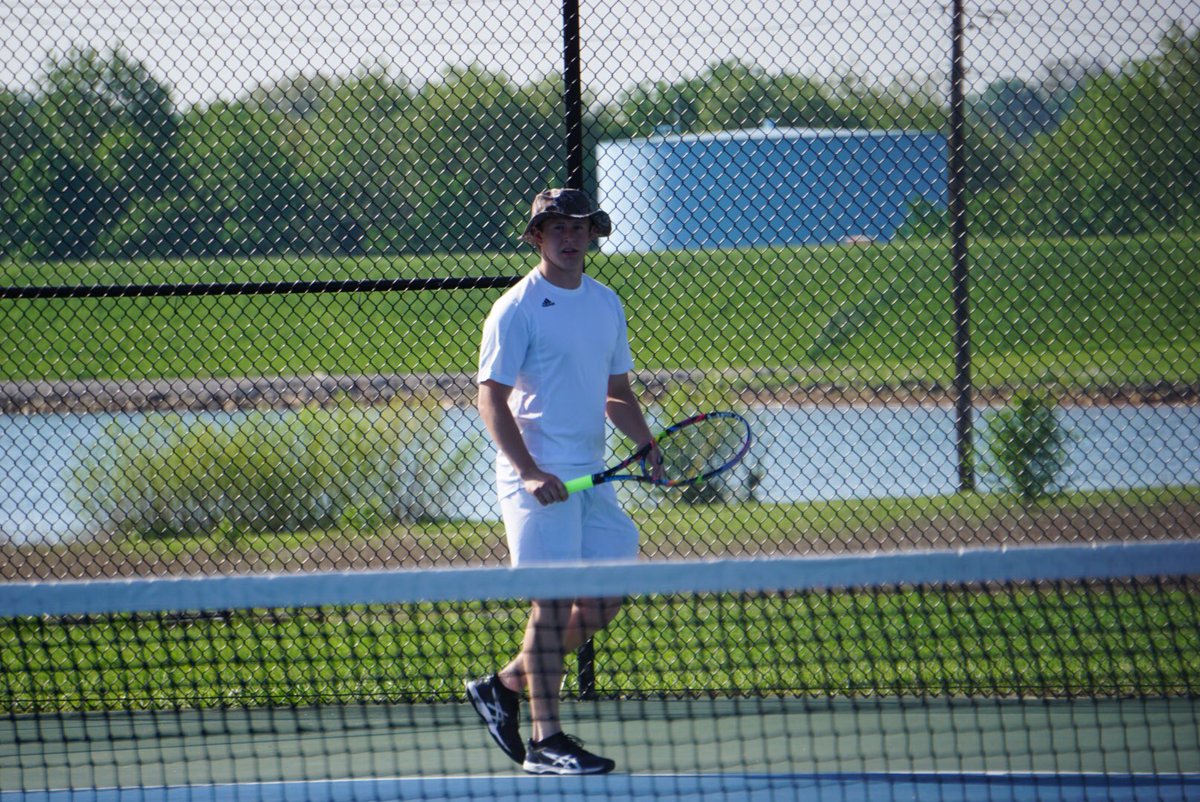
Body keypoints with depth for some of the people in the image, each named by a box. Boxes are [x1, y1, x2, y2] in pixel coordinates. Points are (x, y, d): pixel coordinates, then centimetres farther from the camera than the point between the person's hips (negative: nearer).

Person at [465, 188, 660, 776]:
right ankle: (544, 741, -5)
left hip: (591, 476, 7)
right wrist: (529, 471, -22)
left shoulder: (606, 304, 14)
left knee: (605, 600, 6)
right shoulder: (517, 309, -8)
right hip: (538, 479, -7)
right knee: (553, 603, -9)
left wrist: (645, 442, 5)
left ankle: (504, 687, 20)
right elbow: (492, 399, -12)